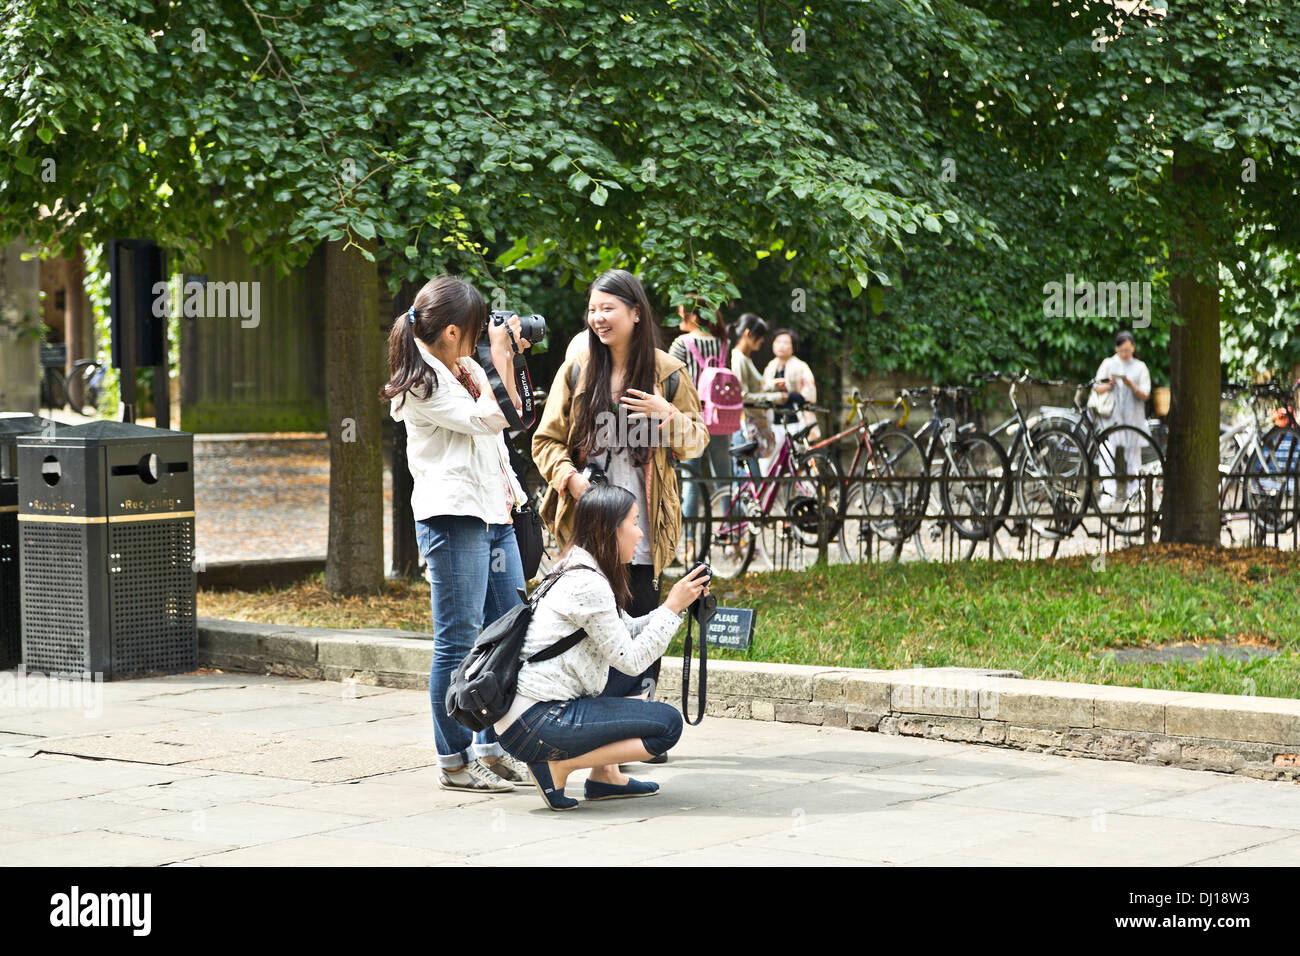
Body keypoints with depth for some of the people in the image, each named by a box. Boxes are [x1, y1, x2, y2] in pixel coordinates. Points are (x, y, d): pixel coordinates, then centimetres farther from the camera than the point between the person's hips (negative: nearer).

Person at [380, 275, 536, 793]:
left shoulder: (466, 370, 17)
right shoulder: (421, 384, -10)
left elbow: (512, 415, 28)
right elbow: (485, 420, -15)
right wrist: (499, 359, -12)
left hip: (494, 515, 9)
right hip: (452, 516, -9)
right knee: (460, 641, -6)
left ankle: (493, 749, 19)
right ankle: (455, 762, 0)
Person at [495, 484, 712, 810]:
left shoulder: (575, 570, 13)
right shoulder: (588, 584, -16)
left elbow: (629, 631, 20)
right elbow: (630, 660, -12)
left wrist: (679, 603, 8)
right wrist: (672, 607, -6)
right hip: (533, 726, -10)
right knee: (668, 724, -9)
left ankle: (604, 774, 18)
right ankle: (557, 768, -8)